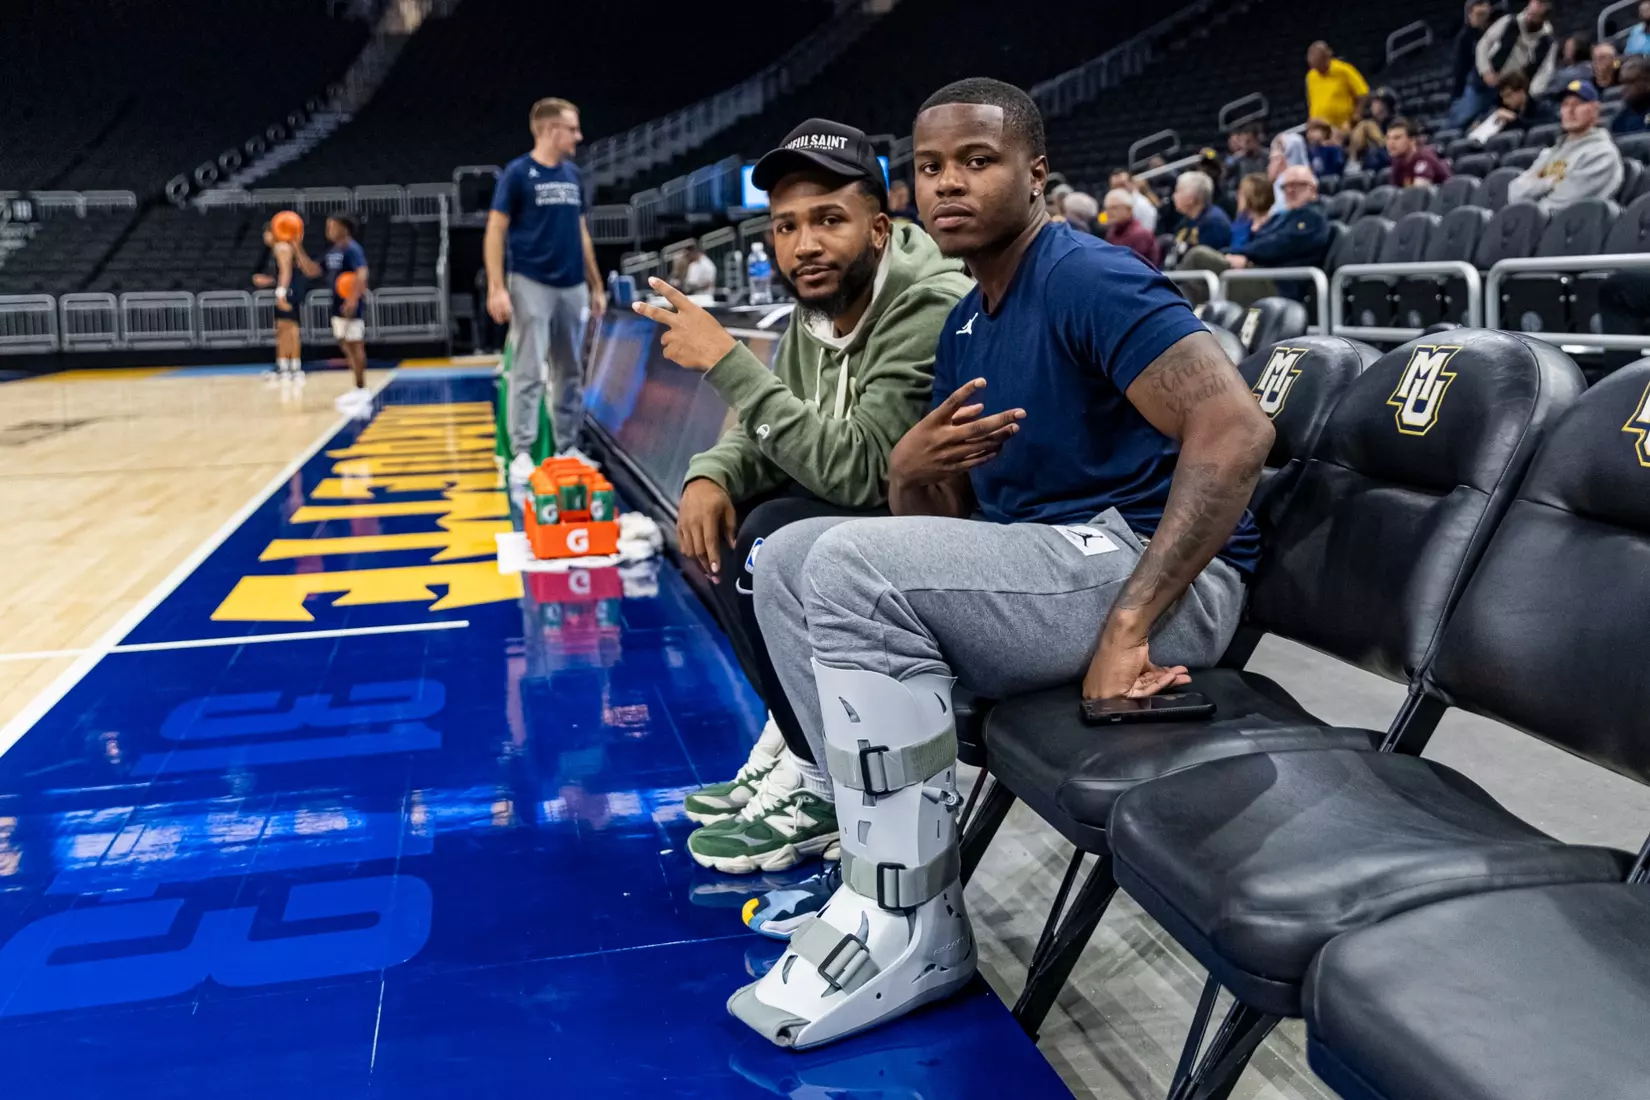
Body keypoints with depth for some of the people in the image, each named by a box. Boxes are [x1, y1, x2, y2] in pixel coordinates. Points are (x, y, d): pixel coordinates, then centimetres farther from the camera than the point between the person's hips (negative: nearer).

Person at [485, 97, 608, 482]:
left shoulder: (573, 175, 12)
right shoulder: (517, 172, -5)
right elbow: (496, 231, -7)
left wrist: (596, 285, 16)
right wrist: (497, 288, -15)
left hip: (573, 288, 6)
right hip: (532, 285, -6)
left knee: (571, 373, 9)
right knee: (528, 373, -7)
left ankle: (568, 448, 18)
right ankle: (521, 454, -2)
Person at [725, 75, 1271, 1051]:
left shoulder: (1088, 280, -12)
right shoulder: (965, 328, 14)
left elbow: (1235, 430, -24)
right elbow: (943, 523, 15)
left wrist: (1125, 627, -27)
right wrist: (911, 469, -10)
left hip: (1158, 572, -9)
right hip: (1045, 568, 9)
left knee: (854, 565, -24)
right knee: (794, 556, 2)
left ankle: (913, 926, -13)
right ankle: (885, 849, 1)